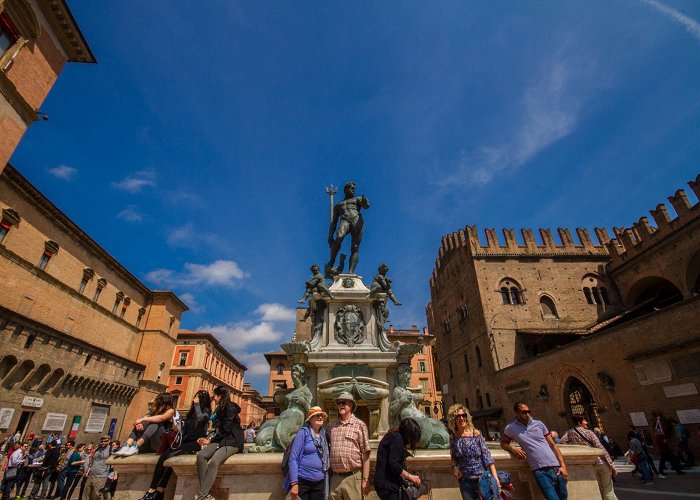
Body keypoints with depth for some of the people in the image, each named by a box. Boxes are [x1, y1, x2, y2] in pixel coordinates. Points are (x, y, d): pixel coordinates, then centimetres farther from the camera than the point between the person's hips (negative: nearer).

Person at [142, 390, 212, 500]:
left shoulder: (206, 411, 0)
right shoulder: (190, 413, 19)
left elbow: (200, 418, -23)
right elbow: (184, 430, 19)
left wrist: (197, 404, -11)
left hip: (196, 443, -6)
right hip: (185, 442, 6)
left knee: (171, 456, -26)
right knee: (164, 455, -20)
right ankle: (151, 490, -25)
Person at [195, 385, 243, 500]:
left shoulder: (230, 407, -8)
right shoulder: (220, 409, 21)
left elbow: (226, 429, -13)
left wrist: (211, 441, -3)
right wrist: (210, 440, 4)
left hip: (232, 441, -8)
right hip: (221, 439, 8)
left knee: (213, 462, -31)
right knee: (201, 455, -19)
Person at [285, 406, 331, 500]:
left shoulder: (324, 434, 7)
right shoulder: (304, 432, -10)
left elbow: (326, 459, 14)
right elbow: (293, 458, -13)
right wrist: (294, 483, -18)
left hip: (319, 483, 5)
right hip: (302, 481, -5)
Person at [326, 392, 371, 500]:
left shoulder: (359, 425, -2)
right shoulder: (331, 427, 7)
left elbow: (365, 454, -4)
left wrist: (365, 479, -6)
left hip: (353, 477, -3)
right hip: (335, 478, 3)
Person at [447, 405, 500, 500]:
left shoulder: (476, 433, -9)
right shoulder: (453, 437, -3)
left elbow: (487, 457, -10)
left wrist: (495, 478, -15)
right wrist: (454, 466, -8)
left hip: (483, 478, -2)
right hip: (465, 481, 2)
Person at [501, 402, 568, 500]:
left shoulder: (538, 424, 8)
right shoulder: (511, 428, 1)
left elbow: (553, 445, 11)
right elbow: (503, 443, 14)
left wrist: (563, 466, 2)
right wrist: (513, 448, -7)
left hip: (555, 467, 3)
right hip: (539, 471, -3)